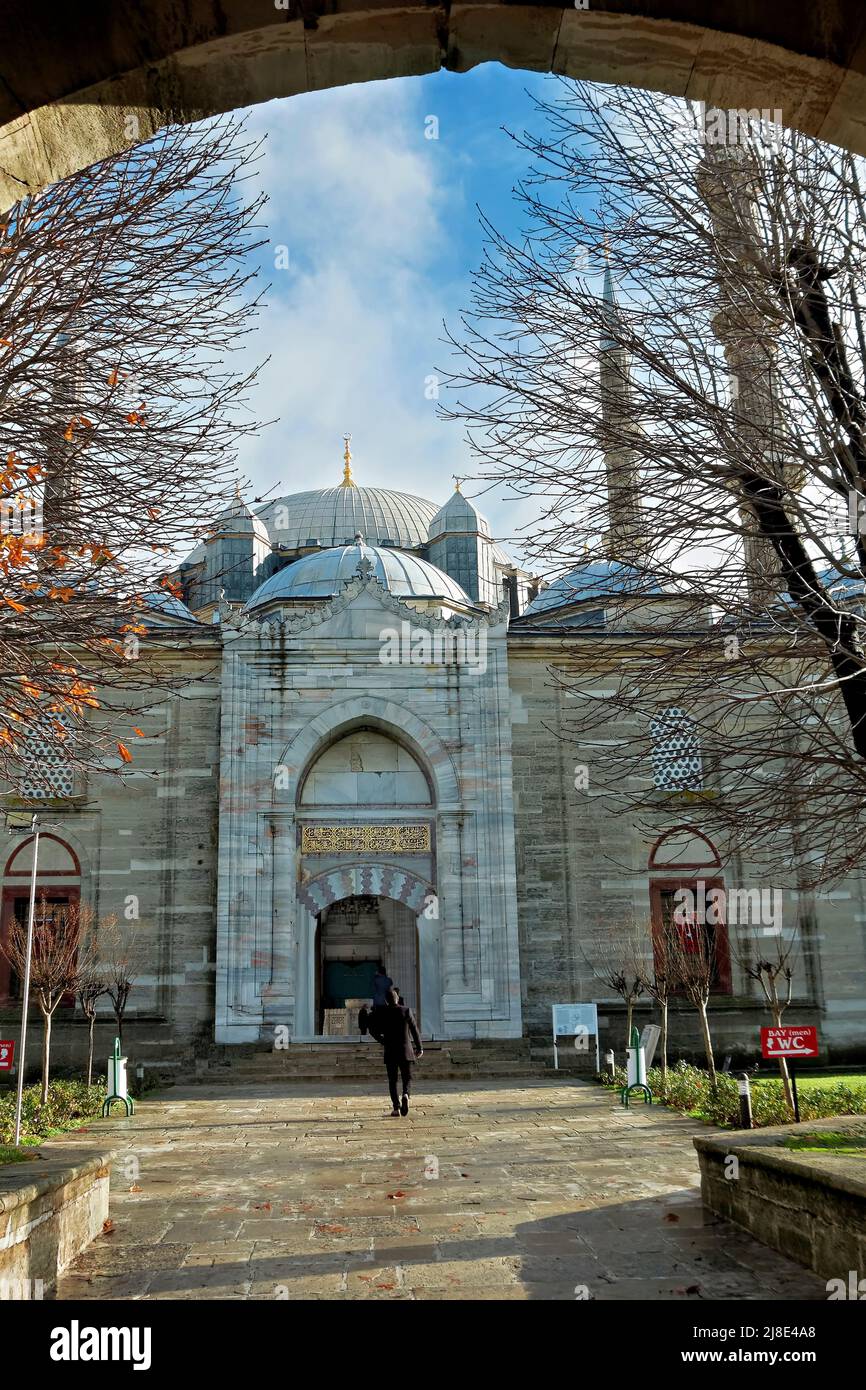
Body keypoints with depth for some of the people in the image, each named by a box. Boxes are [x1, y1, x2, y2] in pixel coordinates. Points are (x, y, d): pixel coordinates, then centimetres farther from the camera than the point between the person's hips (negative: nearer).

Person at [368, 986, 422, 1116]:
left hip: (390, 1051, 0)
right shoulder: (406, 1011, -3)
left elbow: (371, 1027, -5)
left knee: (392, 1080, 9)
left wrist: (382, 1040, 7)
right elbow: (415, 1030, 0)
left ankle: (396, 1107, 1)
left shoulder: (381, 1013, -3)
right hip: (406, 1050, 0)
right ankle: (405, 1095, -21)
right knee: (407, 1078, 9)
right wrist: (419, 1047, 8)